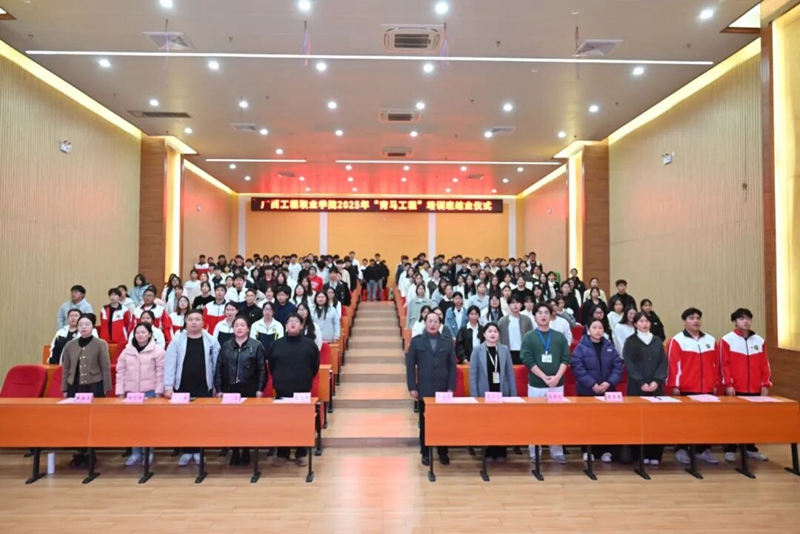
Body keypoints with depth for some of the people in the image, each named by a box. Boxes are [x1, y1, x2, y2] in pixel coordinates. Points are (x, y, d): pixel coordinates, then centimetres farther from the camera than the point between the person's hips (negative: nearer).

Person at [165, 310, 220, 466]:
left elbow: (217, 364, 3)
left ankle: (198, 450, 20)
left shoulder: (211, 341, 0)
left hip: (204, 388, 0)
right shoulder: (177, 340, -1)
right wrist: (168, 386, -8)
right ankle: (186, 451, 20)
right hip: (182, 387, 0)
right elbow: (170, 364, -3)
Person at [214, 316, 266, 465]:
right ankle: (234, 452, 18)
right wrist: (218, 389, 0)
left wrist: (260, 389, -9)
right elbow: (218, 368, 6)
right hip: (230, 389, 3)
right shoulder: (225, 346, 7)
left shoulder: (256, 346, -1)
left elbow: (262, 369, -3)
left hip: (249, 389, -2)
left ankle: (246, 452, 16)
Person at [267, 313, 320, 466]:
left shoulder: (310, 344, -1)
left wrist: (305, 379, 9)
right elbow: (271, 365, 12)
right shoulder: (276, 344, 3)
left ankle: (301, 454, 18)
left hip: (303, 391, -1)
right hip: (282, 391, 1)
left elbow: (315, 366, 5)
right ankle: (282, 453, 20)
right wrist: (279, 379, 12)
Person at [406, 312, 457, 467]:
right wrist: (412, 387, -6)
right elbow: (410, 365, 0)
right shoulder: (416, 341, 1)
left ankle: (443, 452, 20)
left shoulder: (448, 342, 4)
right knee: (425, 422, 7)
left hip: (443, 389, 1)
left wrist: (451, 388, -4)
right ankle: (425, 453, 18)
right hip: (424, 389, -1)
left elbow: (452, 366, 3)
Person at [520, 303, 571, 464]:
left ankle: (557, 451, 18)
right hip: (536, 385, -2)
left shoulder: (560, 337, 7)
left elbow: (565, 359, 2)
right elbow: (528, 360, -8)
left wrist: (557, 377, -12)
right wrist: (545, 377, -14)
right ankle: (534, 452, 14)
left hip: (557, 385, 2)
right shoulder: (529, 337, -1)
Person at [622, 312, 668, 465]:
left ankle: (654, 454, 8)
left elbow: (663, 363, 5)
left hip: (656, 387, 3)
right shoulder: (630, 342, 2)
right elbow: (629, 365, -5)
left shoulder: (657, 341, 12)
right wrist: (641, 383, -14)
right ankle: (639, 454, 5)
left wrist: (657, 381, -9)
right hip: (637, 387, -3)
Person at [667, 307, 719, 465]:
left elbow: (715, 364, 14)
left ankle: (704, 450, 18)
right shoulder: (677, 340, -4)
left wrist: (715, 384, 11)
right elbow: (673, 364, -7)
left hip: (707, 389, 4)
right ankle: (681, 449, 12)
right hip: (685, 389, -4)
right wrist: (673, 386, -10)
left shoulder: (710, 340, 10)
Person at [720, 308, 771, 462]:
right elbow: (724, 364, -5)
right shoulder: (727, 340, -2)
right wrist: (728, 384, -11)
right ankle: (730, 450, 8)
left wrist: (765, 384, 4)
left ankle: (751, 448, 22)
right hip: (735, 389, -4)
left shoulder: (759, 340, 10)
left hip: (755, 389, 4)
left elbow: (765, 365, 10)